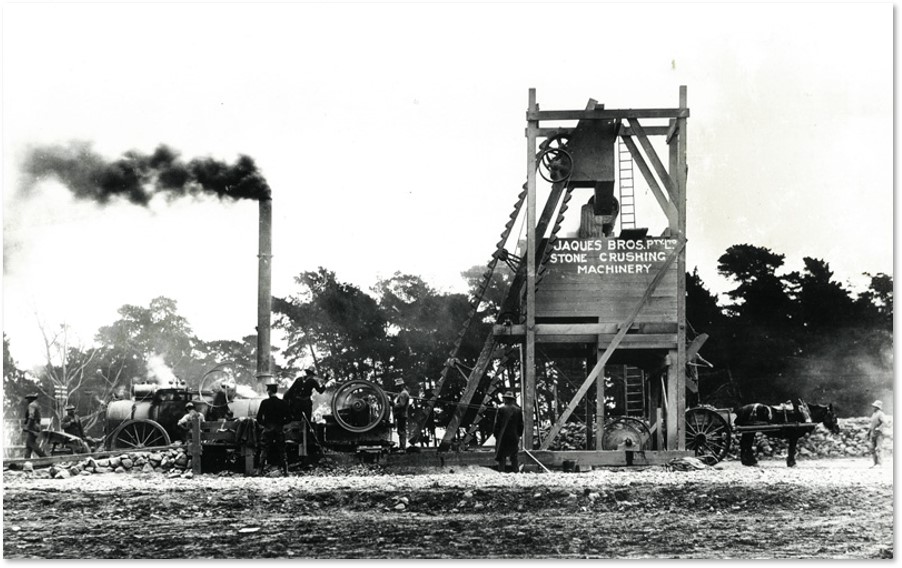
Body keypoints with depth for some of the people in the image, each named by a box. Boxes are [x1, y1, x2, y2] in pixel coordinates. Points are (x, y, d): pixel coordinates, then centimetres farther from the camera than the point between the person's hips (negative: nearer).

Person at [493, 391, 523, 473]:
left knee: (501, 457, 1)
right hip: (514, 437, 3)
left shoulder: (501, 409, -8)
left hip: (502, 436, -3)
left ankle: (501, 470, -3)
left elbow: (497, 423, -6)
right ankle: (516, 470, 8)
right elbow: (521, 424, 7)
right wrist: (519, 435, 16)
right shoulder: (518, 410, 2)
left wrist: (495, 434, 3)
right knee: (514, 457, 11)